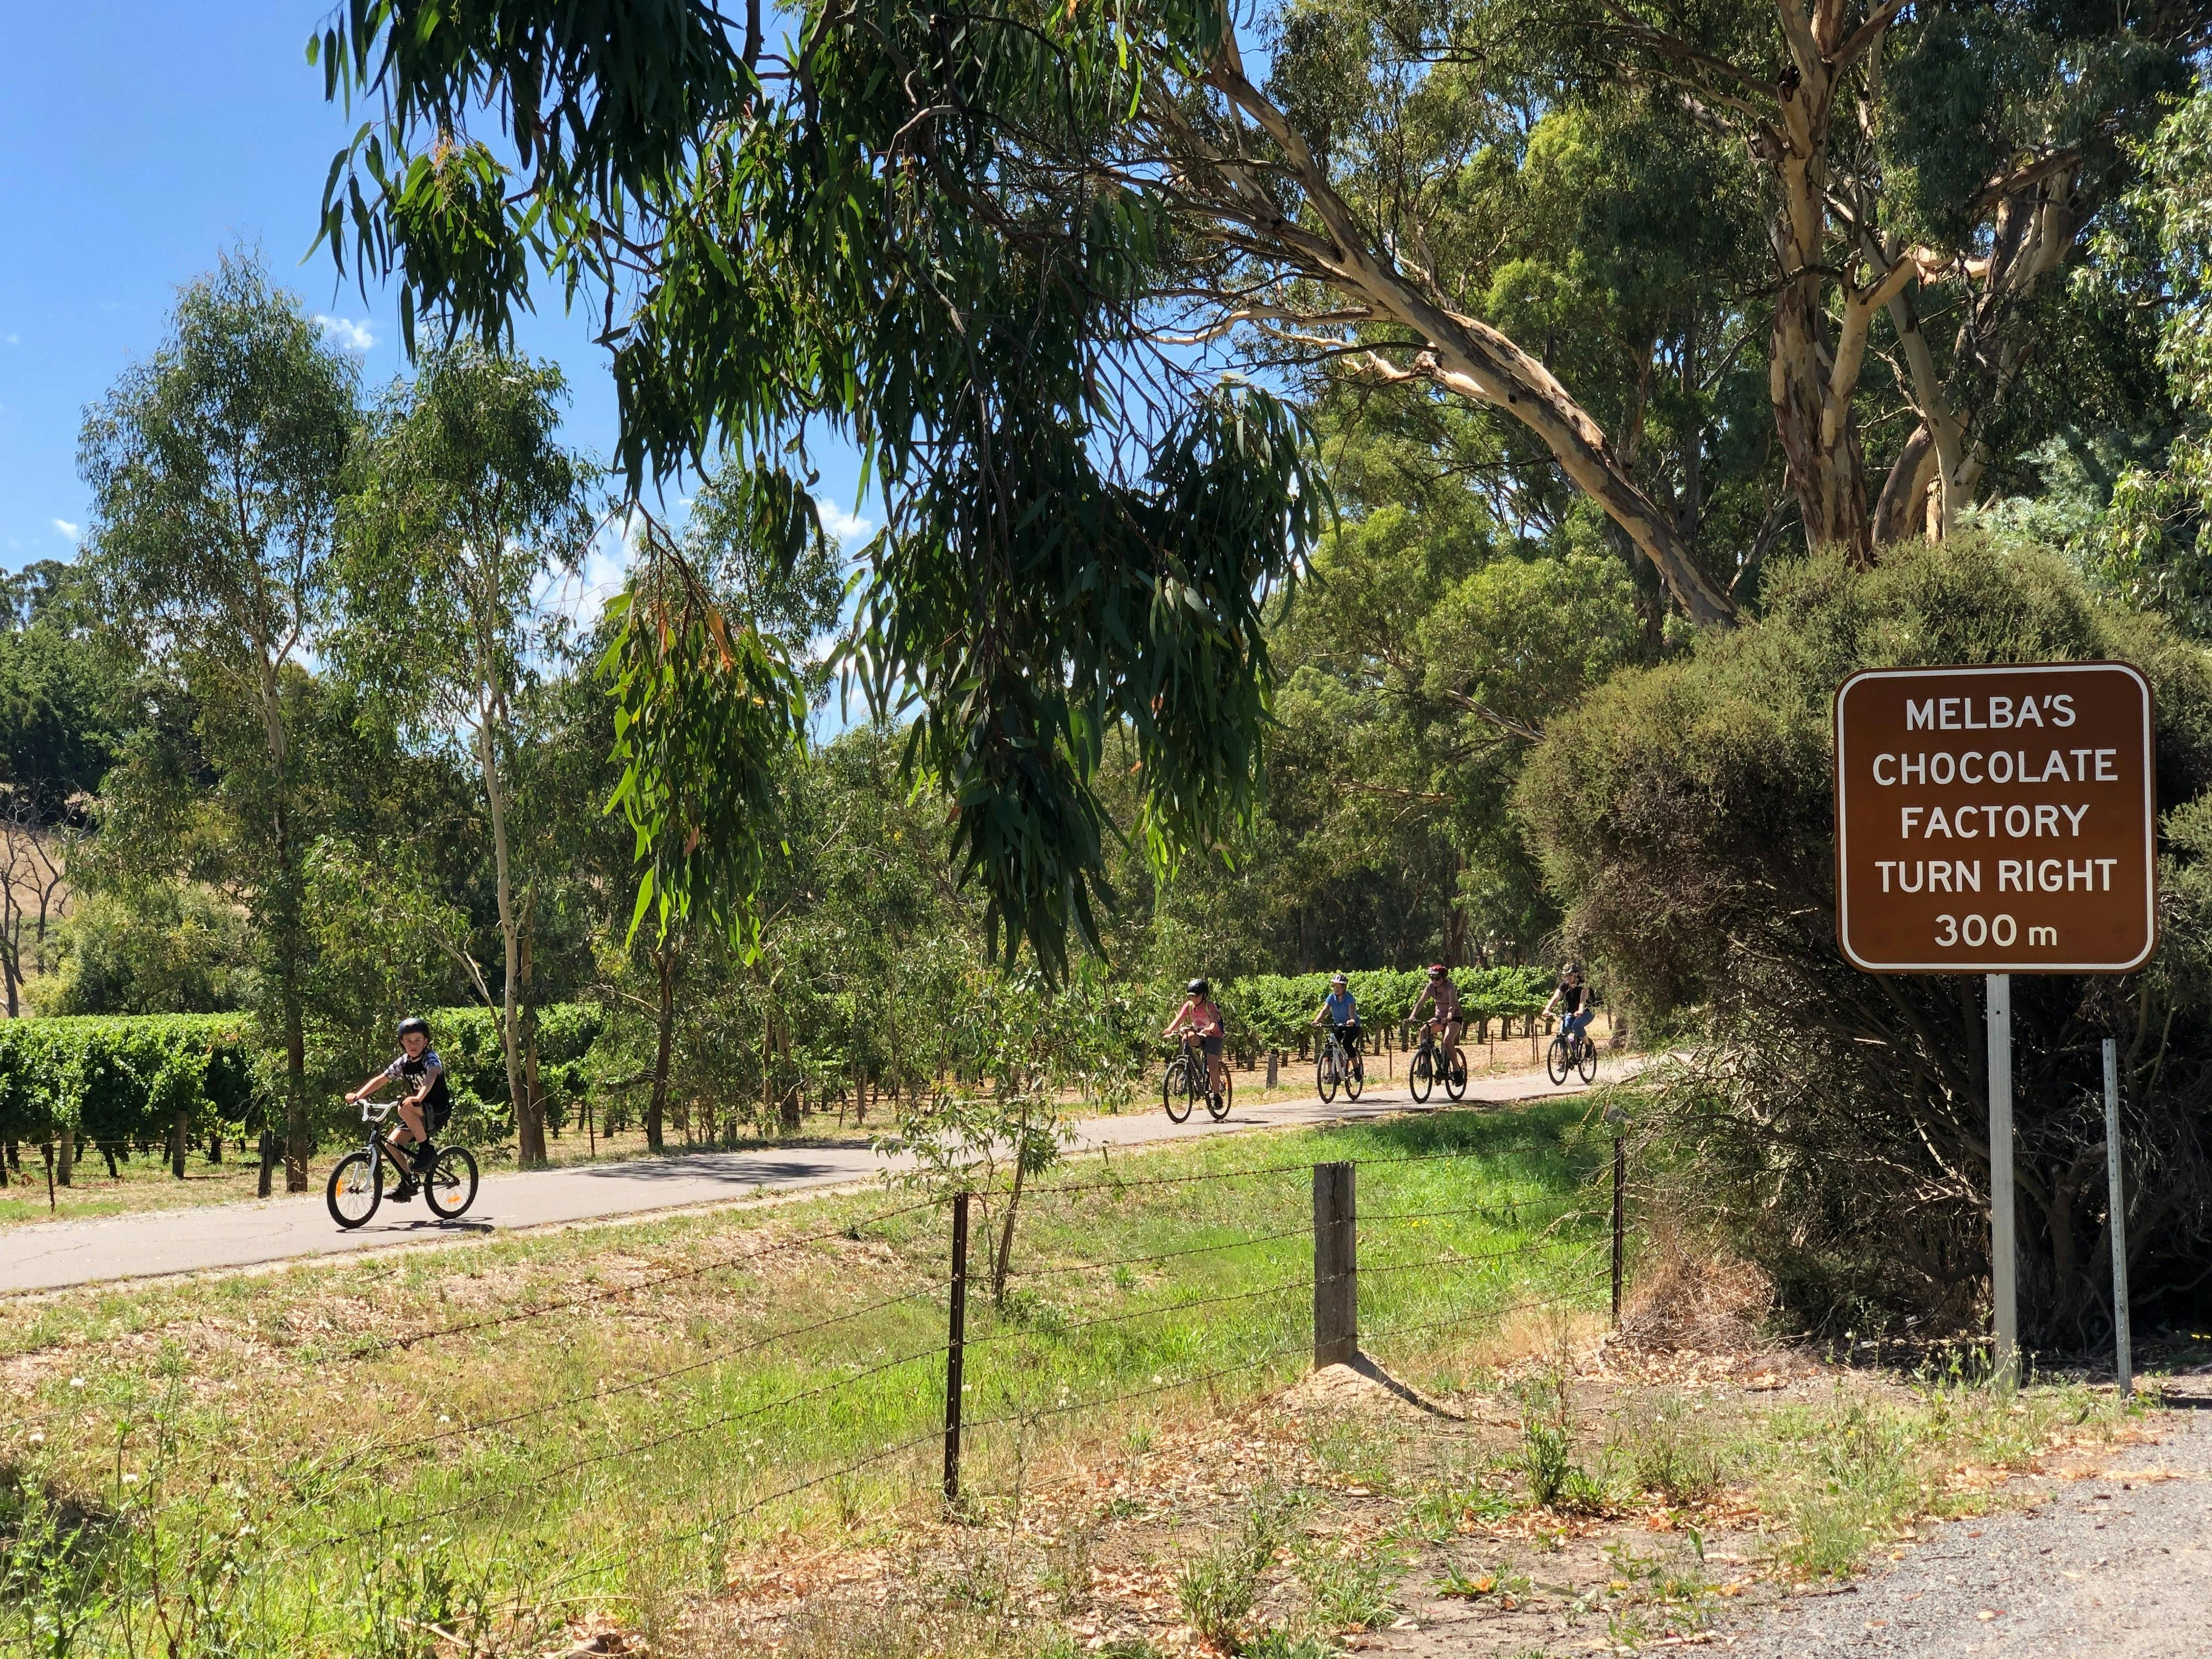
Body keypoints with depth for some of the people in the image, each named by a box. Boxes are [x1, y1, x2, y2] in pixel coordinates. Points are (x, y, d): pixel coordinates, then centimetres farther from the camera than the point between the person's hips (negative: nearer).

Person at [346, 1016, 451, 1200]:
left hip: (438, 1111, -7)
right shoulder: (403, 1063, 4)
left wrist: (418, 1098, -54)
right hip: (418, 1113, 7)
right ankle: (407, 1182, 10)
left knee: (405, 1109, -34)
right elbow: (381, 1079, 5)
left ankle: (426, 1149, -20)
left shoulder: (431, 1058, -16)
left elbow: (431, 1077, -36)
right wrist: (358, 1095, -10)